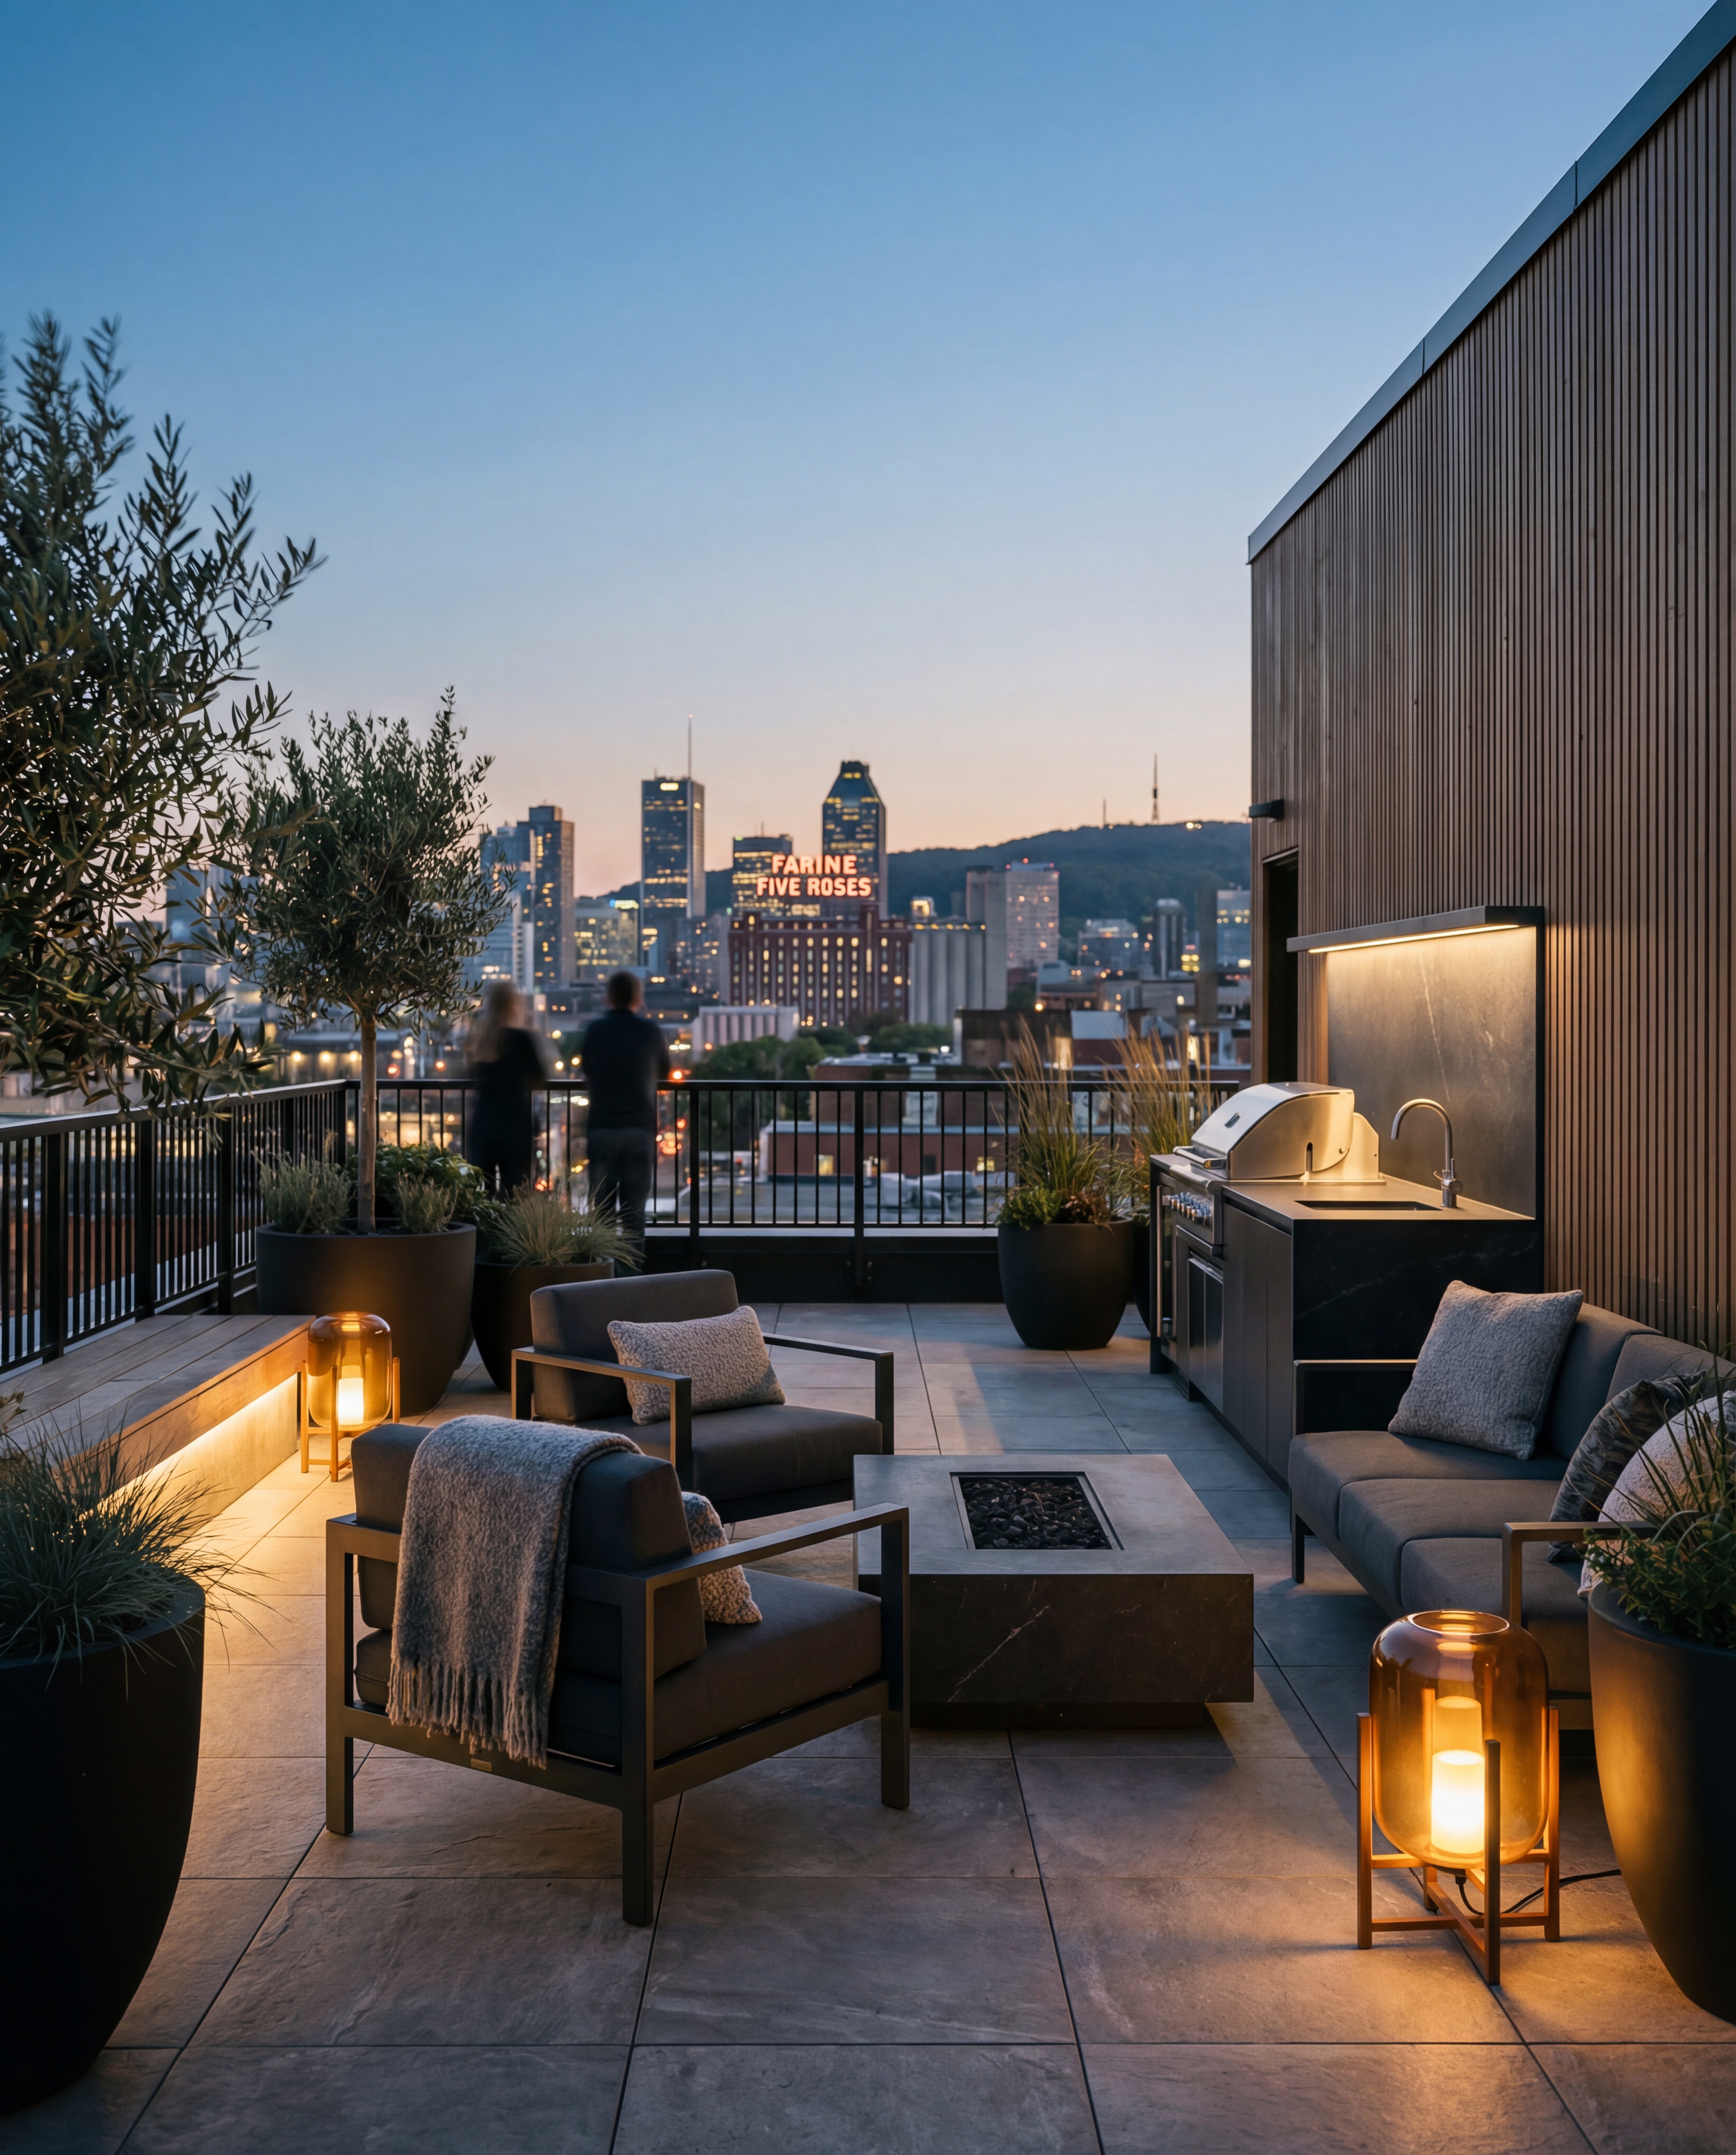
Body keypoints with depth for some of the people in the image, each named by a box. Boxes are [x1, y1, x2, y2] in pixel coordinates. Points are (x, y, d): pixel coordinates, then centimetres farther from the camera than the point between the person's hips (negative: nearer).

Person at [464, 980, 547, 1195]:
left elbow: (475, 1074, 14)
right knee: (515, 1195, -4)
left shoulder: (478, 1038, 6)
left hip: (482, 1123, 5)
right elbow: (541, 1079, -3)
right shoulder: (522, 1038, -10)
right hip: (516, 1125, -5)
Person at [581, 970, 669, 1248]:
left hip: (602, 1128, 0)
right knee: (634, 1209, 2)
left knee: (602, 1207, 6)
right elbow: (665, 1072, 13)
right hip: (641, 1128, 0)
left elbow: (585, 1071, 11)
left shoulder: (595, 1030, 0)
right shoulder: (650, 1030, 0)